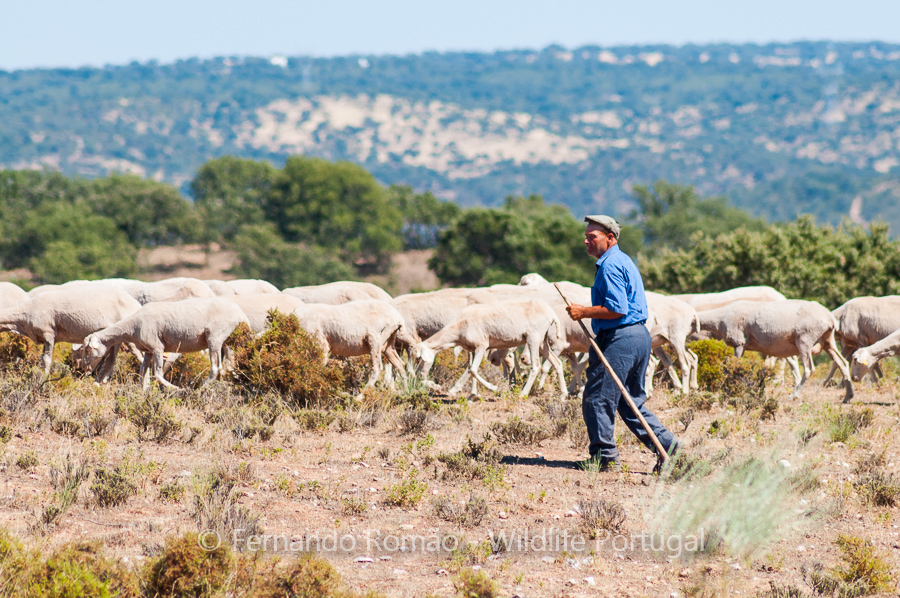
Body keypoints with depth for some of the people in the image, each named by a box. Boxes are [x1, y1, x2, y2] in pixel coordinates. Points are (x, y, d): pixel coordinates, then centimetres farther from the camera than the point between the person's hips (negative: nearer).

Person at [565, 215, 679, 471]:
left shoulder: (610, 266, -13)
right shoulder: (623, 261, 20)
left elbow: (617, 309, -21)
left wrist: (584, 312, -13)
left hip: (619, 339, -11)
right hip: (639, 336, 11)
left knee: (596, 399, -4)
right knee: (631, 403, 14)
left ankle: (604, 457, 0)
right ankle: (670, 448, 9)